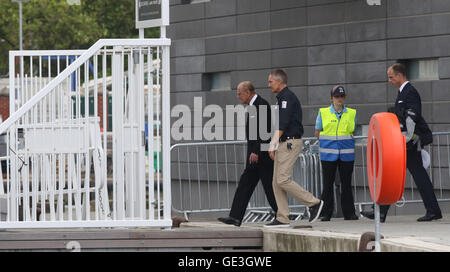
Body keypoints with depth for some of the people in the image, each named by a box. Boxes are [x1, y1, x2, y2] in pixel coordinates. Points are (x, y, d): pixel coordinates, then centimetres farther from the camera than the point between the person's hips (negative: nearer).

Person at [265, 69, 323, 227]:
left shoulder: (287, 97, -12)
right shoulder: (282, 98, 20)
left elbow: (282, 124, -20)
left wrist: (272, 145, -21)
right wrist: (274, 144, 20)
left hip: (290, 143, -10)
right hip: (283, 144, 10)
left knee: (283, 180, -14)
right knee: (277, 182, 5)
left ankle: (314, 203, -6)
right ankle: (282, 219, 4)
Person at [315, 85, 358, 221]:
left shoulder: (351, 113, 10)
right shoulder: (323, 113, 5)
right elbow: (318, 133, 9)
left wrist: (346, 139, 2)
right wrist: (329, 140, -1)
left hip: (346, 153, 1)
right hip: (328, 154, -1)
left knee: (346, 183, 3)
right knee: (328, 183, -1)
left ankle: (349, 213, 8)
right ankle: (326, 214, 4)